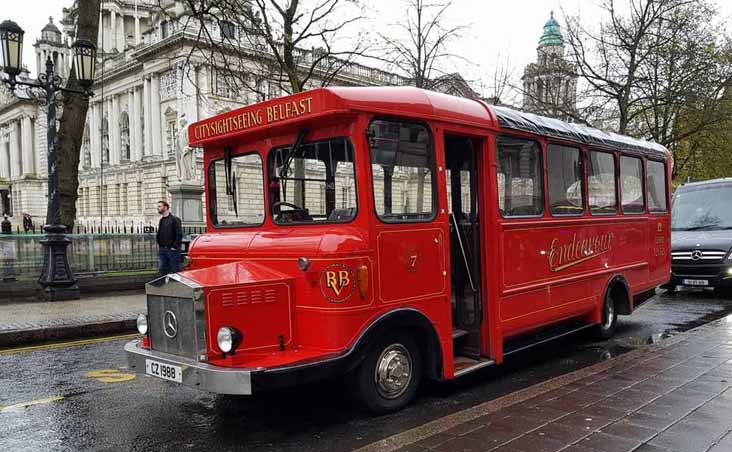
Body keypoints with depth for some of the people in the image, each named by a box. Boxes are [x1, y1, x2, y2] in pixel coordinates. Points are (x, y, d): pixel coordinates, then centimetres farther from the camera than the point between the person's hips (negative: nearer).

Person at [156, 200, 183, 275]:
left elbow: (179, 234, -13)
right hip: (162, 249, 7)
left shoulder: (174, 219, -8)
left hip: (172, 250, -7)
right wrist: (160, 244, 11)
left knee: (174, 271, -2)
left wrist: (175, 246, -16)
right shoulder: (161, 220, 16)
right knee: (162, 270, 7)